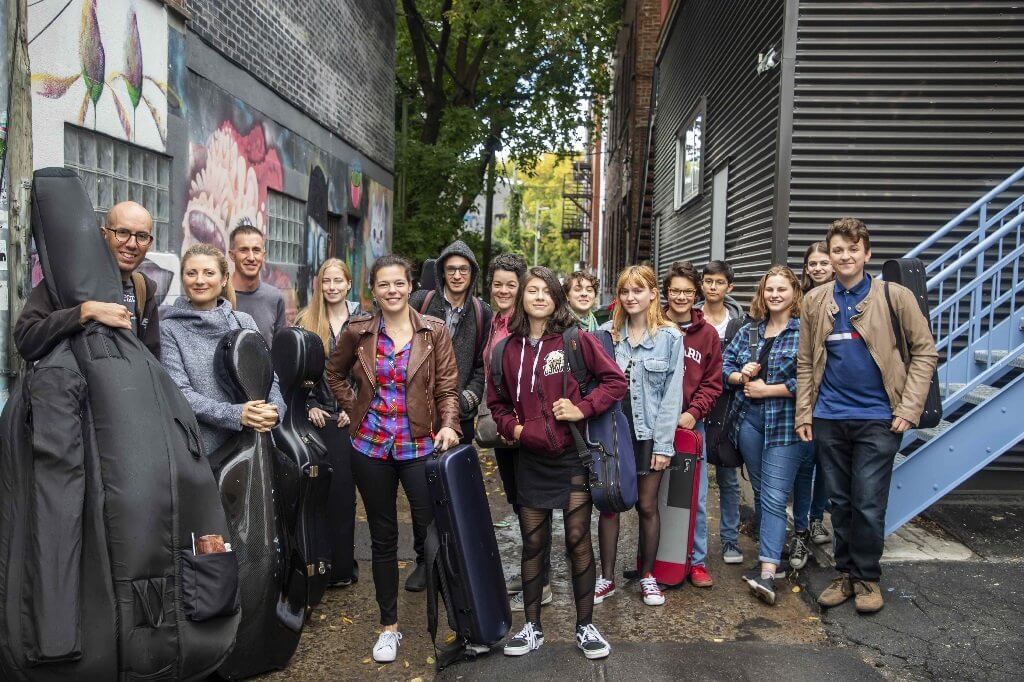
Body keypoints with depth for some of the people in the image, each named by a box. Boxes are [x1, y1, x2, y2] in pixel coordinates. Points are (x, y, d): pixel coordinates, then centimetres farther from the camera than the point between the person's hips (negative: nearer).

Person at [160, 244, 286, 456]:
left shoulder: (244, 322, 9)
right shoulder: (169, 329, 0)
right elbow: (179, 392, -9)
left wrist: (273, 410, -15)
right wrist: (235, 414, -21)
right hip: (197, 449, -3)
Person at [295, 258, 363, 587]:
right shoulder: (305, 321, 4)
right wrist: (309, 406, -2)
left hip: (349, 419, 0)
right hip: (316, 417, 1)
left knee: (343, 488, 2)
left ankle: (341, 564, 13)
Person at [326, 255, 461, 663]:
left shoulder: (434, 331, -1)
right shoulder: (358, 331, 2)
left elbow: (447, 387, -3)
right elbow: (335, 373, 17)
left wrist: (448, 425, -18)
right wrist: (352, 409, 7)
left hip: (419, 446, -1)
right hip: (371, 446, 2)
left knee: (431, 534, -3)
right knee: (383, 538, 11)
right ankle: (389, 625, 26)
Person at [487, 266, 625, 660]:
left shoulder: (576, 339, -5)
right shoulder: (509, 348, 4)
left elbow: (616, 381, -4)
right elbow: (497, 401, 15)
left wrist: (583, 409, -15)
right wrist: (511, 427, -2)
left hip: (572, 454, -3)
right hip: (530, 458, 3)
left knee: (578, 540, 3)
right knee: (533, 543, 11)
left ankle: (586, 627, 19)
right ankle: (532, 627, 25)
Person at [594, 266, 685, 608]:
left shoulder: (670, 337, -3)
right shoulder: (606, 333, 1)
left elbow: (672, 394, -5)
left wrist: (664, 444, -8)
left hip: (649, 434, -1)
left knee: (647, 506, 8)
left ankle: (647, 576, 27)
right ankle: (607, 577, 21)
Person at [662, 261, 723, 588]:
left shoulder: (707, 334, 4)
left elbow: (712, 383, 3)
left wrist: (693, 412, -11)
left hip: (691, 423, 1)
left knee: (696, 496, 5)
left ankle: (696, 560, 21)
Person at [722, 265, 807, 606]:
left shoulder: (805, 332, -7)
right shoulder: (748, 330, 11)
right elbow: (725, 366, 12)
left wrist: (766, 390, -13)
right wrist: (740, 376, -9)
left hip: (786, 424, -6)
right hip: (750, 420, 6)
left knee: (774, 497, -9)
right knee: (760, 492, 14)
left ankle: (767, 573, -11)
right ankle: (770, 555, 28)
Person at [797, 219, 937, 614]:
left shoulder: (895, 296, -3)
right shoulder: (815, 301, 5)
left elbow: (924, 351, -2)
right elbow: (806, 363, 8)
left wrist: (909, 408, -8)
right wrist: (804, 413, 3)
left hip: (878, 418, -3)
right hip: (829, 419, 3)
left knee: (868, 504, -1)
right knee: (840, 502, 12)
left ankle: (867, 577, 19)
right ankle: (846, 573, 27)